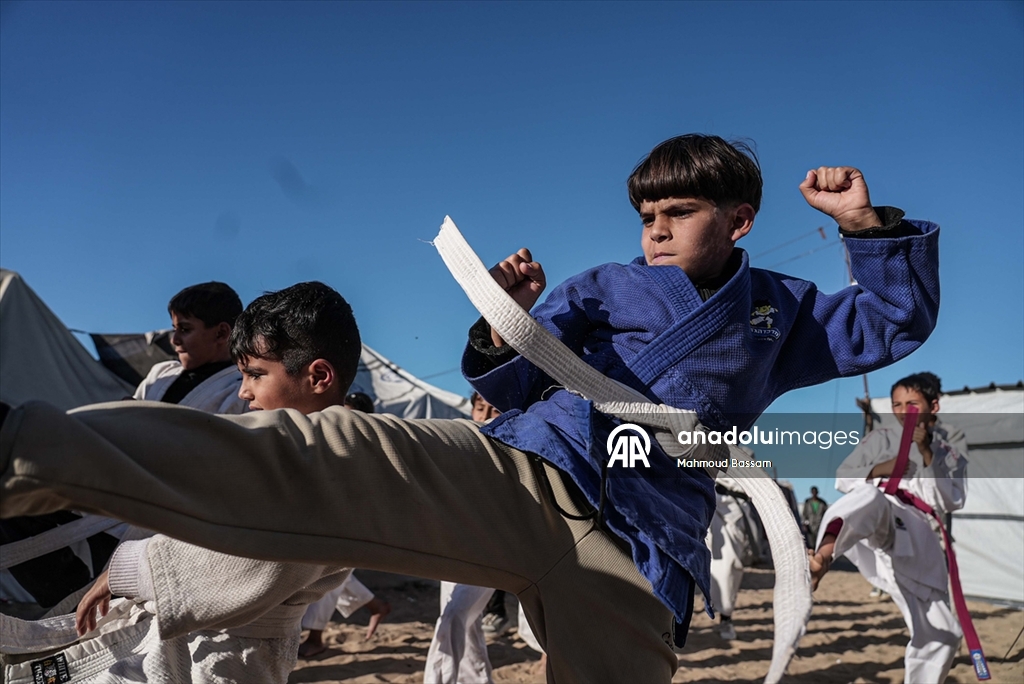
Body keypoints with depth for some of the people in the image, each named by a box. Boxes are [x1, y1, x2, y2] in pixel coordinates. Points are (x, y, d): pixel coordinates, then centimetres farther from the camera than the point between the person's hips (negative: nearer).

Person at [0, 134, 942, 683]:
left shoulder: (781, 310, 21)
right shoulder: (606, 288, 17)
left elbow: (900, 320, 26)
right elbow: (511, 388, 15)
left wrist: (867, 221, 12)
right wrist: (503, 328, -6)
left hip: (635, 561, 2)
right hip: (518, 475, -1)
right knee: (317, 457, -21)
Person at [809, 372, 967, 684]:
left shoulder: (953, 443, 17)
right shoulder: (881, 437, 14)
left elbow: (952, 501, 2)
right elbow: (842, 478, 12)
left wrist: (927, 454, -8)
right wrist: (877, 470, -6)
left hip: (919, 541, 4)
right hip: (881, 525, -4)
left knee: (940, 634, 7)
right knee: (869, 498, -43)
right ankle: (826, 551, -75)